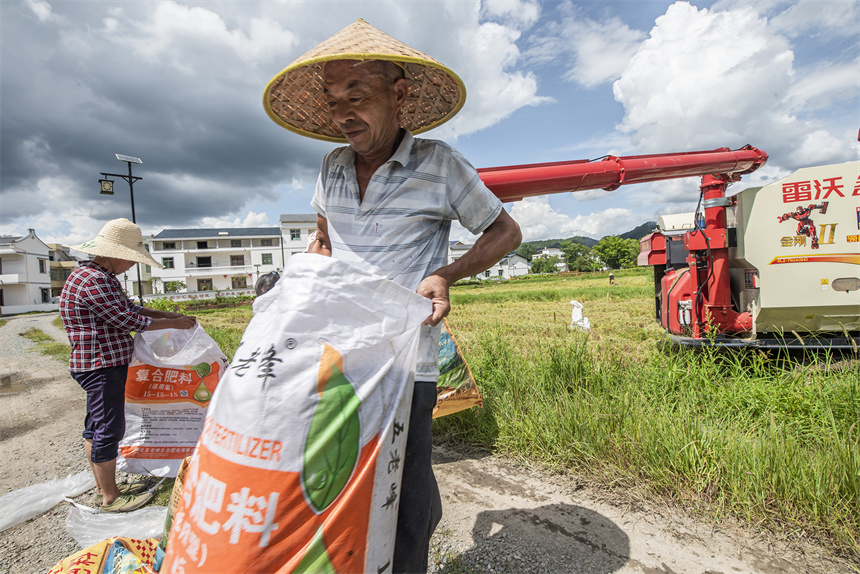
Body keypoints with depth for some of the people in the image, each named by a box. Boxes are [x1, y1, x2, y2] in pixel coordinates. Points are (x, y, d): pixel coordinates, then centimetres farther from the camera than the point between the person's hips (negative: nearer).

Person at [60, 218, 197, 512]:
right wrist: (174, 324, -13)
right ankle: (110, 498, 12)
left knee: (96, 426, 18)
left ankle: (103, 487, 32)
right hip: (101, 365, -11)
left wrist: (169, 314, 8)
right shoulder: (93, 281, -22)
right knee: (110, 429, -1)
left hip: (103, 364, 11)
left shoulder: (103, 277, 12)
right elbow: (128, 320, -22)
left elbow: (130, 308, 16)